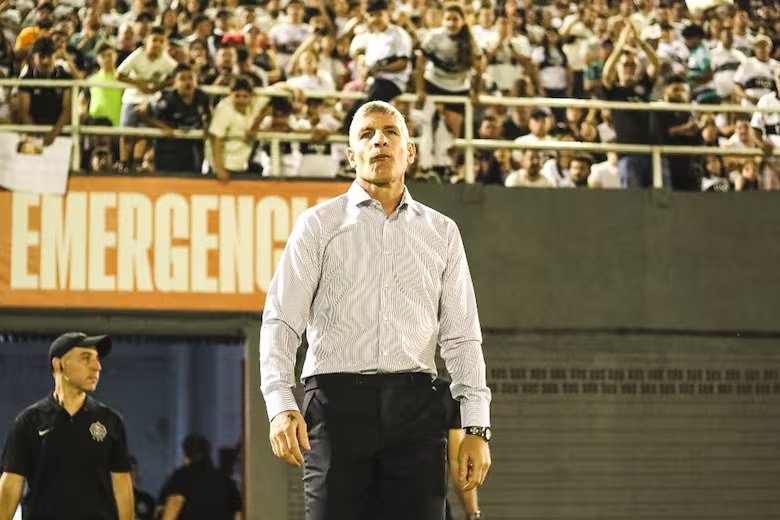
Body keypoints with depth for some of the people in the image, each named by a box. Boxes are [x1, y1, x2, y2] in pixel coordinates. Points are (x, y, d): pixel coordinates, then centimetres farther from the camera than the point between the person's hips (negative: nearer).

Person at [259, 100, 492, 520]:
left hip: (414, 406, 2)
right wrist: (279, 404, -14)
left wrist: (477, 426, 3)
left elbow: (462, 336, 13)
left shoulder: (441, 232, 16)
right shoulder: (319, 225, 8)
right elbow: (280, 320, 1)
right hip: (337, 401, -2)